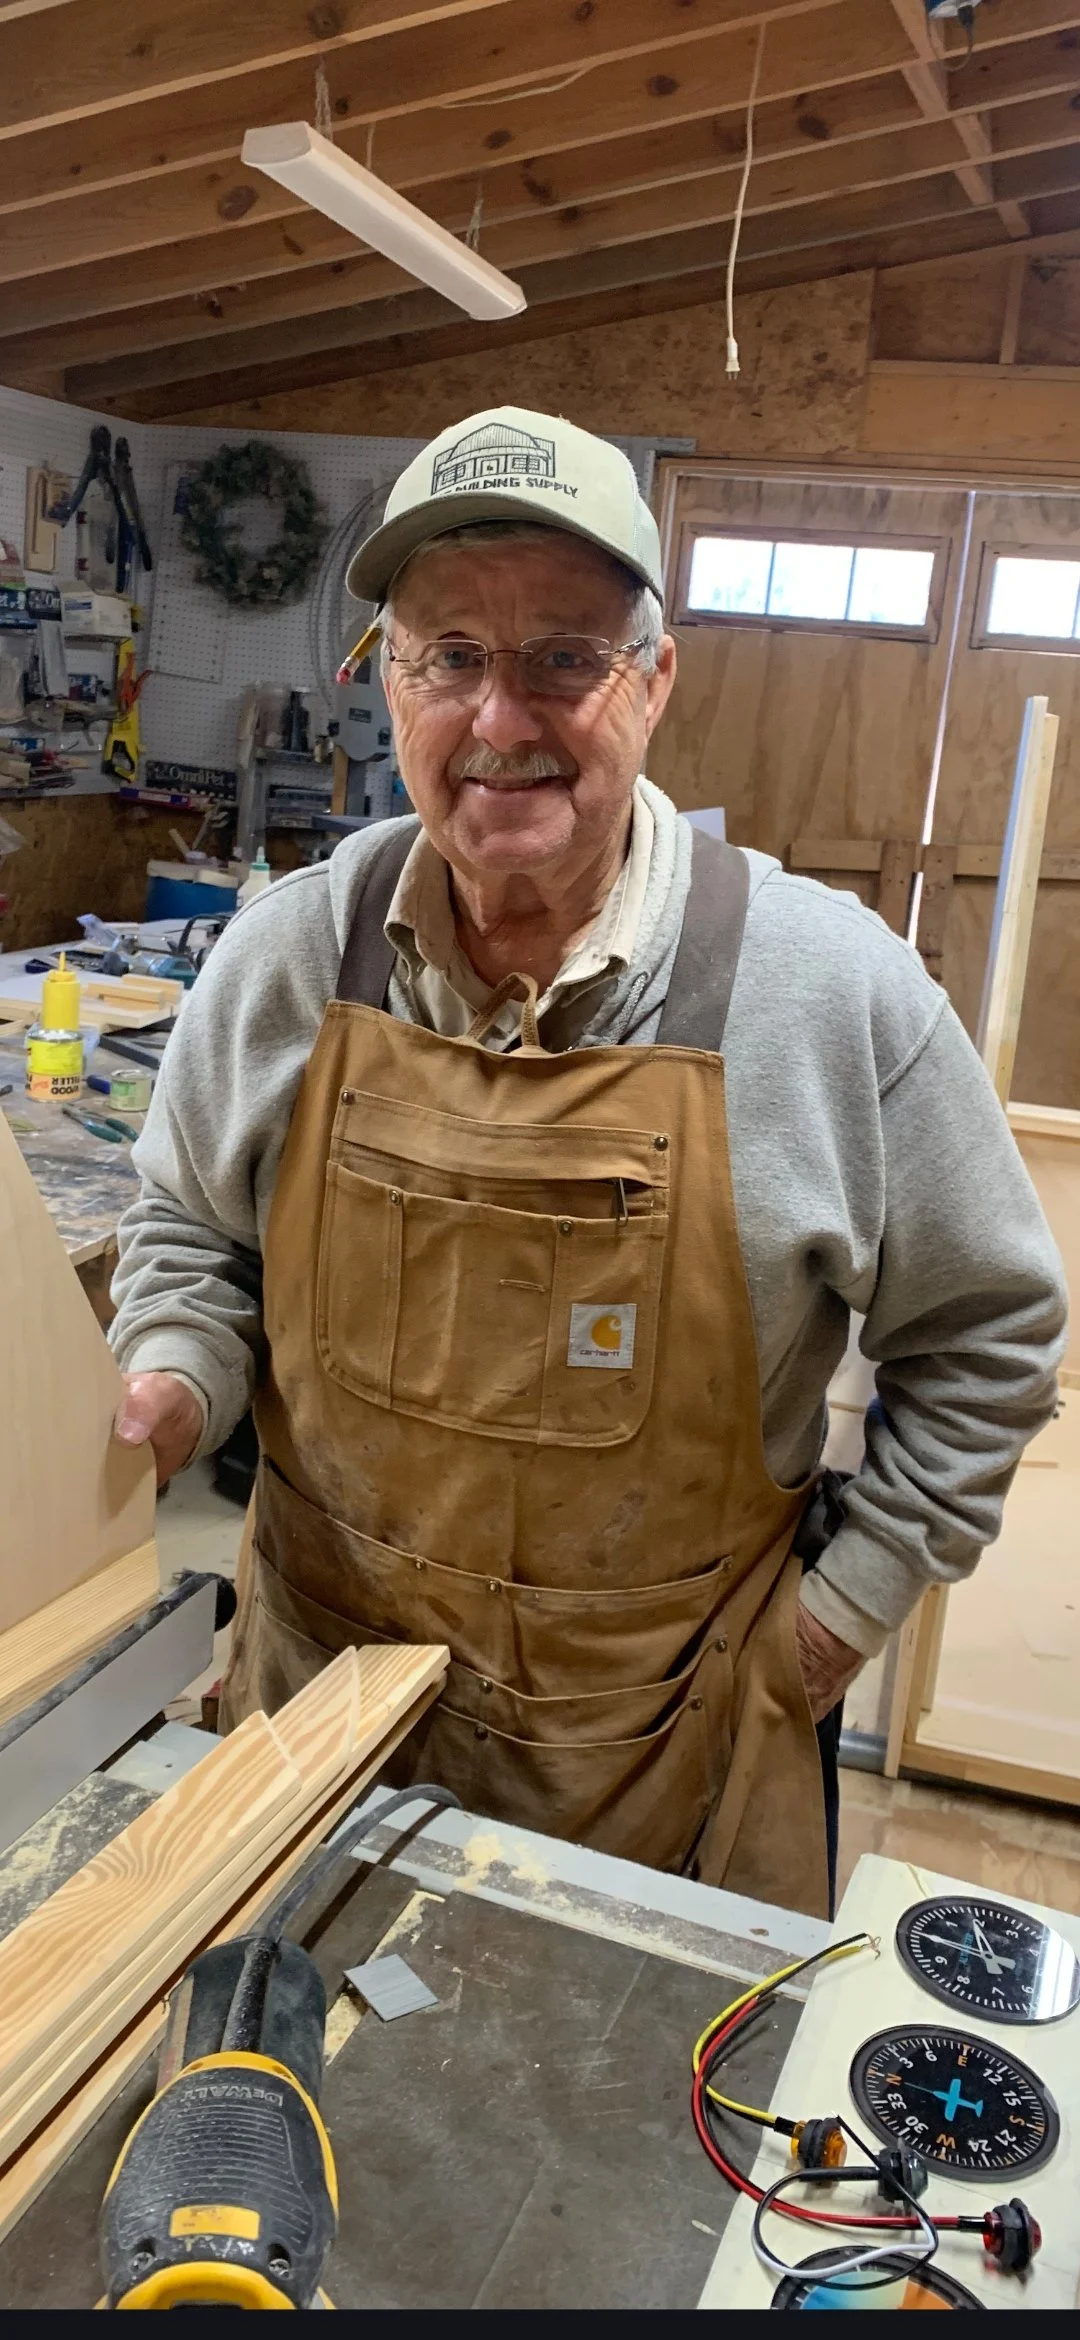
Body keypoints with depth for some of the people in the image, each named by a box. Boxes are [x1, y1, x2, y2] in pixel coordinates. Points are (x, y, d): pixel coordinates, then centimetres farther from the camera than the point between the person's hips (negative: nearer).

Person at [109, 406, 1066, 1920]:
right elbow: (192, 1229, 9)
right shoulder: (287, 955, -8)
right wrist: (175, 1381, -11)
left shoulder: (836, 986, -15)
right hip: (321, 1672, 3)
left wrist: (848, 1605, -3)